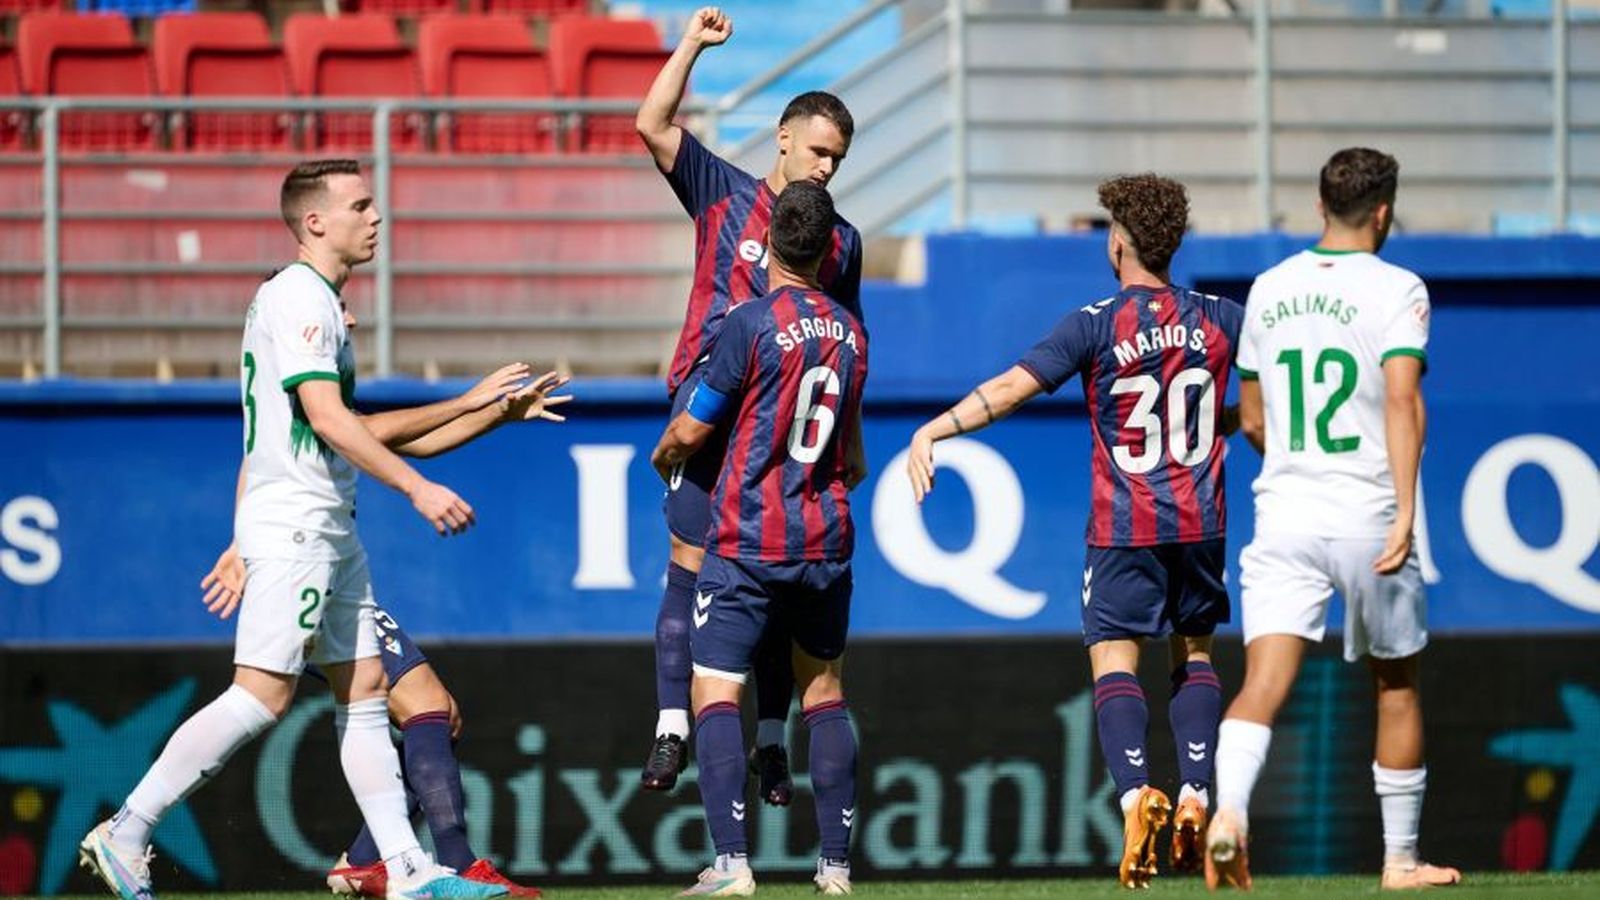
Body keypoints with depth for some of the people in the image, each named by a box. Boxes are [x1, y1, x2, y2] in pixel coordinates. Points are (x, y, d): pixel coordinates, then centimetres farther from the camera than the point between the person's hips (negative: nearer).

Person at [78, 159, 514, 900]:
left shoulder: (317, 302, 20)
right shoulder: (299, 297, -12)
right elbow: (329, 420, -21)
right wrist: (417, 488, -24)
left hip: (329, 530, 11)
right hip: (293, 526, -11)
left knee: (364, 690, 6)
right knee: (263, 695, -13)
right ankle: (125, 833, -9)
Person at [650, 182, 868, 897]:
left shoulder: (751, 324, -12)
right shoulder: (850, 332, 7)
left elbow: (690, 432, -4)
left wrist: (663, 455, 18)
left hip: (747, 541, -6)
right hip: (827, 540, 6)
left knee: (715, 692, -5)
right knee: (824, 689, 16)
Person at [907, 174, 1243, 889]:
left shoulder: (1098, 324, -11)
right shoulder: (1219, 320, 2)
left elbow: (1013, 386, -18)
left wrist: (932, 431, -17)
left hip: (1124, 528, -4)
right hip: (1200, 522, 4)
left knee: (1113, 658, -1)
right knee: (1194, 654, 18)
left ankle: (1136, 794, -20)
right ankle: (1194, 798, 8)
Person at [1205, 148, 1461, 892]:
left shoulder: (1268, 290, 11)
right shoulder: (1395, 289, -4)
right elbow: (1402, 396, -19)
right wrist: (1406, 510, -23)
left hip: (1283, 518, 3)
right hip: (1368, 517, -3)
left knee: (1264, 681, -9)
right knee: (1396, 684, 14)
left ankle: (1227, 810, -35)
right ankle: (1400, 858, 21)